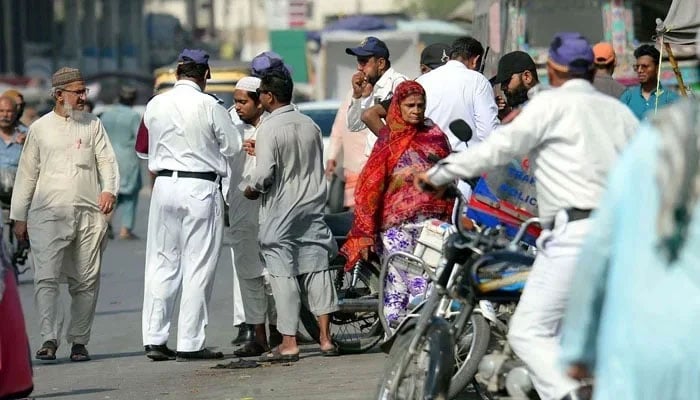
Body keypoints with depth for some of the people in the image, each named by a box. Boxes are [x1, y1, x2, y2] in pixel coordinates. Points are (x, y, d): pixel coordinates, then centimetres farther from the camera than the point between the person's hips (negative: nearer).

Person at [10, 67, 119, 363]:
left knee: (86, 282, 2)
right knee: (46, 278, -12)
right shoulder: (40, 128, 10)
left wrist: (109, 189, -13)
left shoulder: (93, 125, 14)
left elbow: (107, 160, 8)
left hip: (88, 215, 1)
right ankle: (49, 339, -15)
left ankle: (79, 341, 10)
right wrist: (19, 216, 11)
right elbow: (26, 173, 13)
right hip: (48, 215, -1)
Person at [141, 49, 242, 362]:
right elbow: (233, 146, -1)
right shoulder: (208, 106, -9)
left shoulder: (155, 105, 4)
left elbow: (150, 148, 12)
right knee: (198, 266, 0)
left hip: (164, 184, 4)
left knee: (161, 263, 10)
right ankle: (190, 343, -1)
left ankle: (154, 338, 7)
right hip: (200, 187, -4)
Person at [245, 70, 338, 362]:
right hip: (312, 208, 6)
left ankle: (289, 343, -4)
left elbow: (265, 174, -19)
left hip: (280, 213, -6)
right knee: (317, 270, 7)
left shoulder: (269, 128, -14)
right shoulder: (310, 125, 7)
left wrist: (251, 190, 0)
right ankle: (325, 338, 7)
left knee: (283, 275, -3)